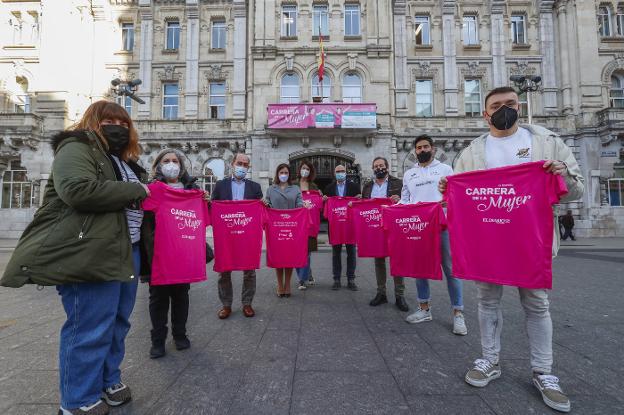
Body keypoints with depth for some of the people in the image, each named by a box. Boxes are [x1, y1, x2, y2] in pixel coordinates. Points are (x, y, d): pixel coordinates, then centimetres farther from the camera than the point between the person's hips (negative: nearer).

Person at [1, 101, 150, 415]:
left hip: (126, 250, 9)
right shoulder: (76, 149, -4)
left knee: (117, 322, 17)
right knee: (90, 328, 0)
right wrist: (136, 190, -16)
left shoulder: (125, 162, 23)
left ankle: (108, 381, 34)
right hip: (90, 253, -9)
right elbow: (79, 190, -24)